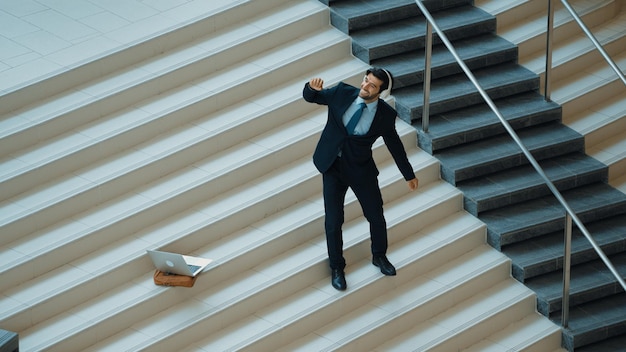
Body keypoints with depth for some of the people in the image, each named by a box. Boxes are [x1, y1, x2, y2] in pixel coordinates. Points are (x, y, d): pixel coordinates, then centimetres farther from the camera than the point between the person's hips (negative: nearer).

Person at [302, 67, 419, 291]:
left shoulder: (385, 115, -12)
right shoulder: (342, 93, -11)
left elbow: (395, 145, 2)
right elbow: (310, 97, -1)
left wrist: (409, 175, 11)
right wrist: (312, 88, -26)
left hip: (361, 170, 0)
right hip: (332, 166, 0)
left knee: (376, 216, 11)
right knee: (333, 221, 2)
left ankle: (379, 256, 39)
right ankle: (336, 268, 21)